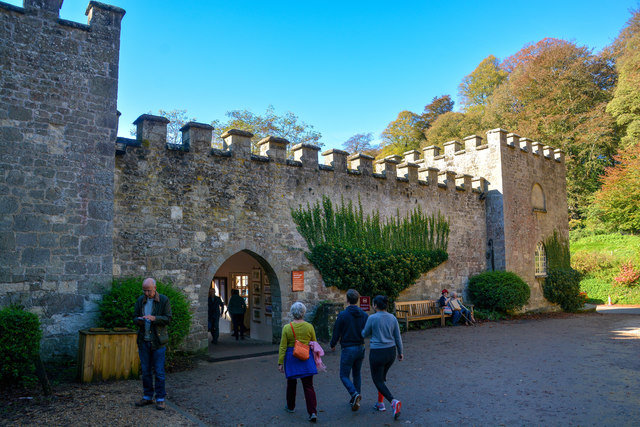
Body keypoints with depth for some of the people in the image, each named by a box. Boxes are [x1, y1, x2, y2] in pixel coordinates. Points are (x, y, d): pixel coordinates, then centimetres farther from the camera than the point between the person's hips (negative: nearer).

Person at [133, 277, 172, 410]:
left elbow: (168, 318, -8)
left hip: (158, 341, -4)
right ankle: (147, 397, 24)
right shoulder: (140, 300, 8)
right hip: (143, 341, 4)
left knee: (159, 371, 0)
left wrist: (154, 318, -24)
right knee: (146, 371, 12)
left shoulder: (164, 300, -4)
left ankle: (160, 398, 10)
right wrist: (139, 320, -13)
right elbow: (134, 317, 10)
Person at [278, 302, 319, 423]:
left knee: (291, 383, 19)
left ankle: (290, 406, 36)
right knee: (308, 386, 2)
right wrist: (316, 359, 16)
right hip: (306, 358, 0)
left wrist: (280, 363, 0)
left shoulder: (287, 328, -8)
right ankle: (313, 412, -6)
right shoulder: (309, 327, -5)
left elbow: (283, 347, -6)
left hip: (291, 358, 0)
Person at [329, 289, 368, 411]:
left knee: (344, 376, 5)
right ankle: (355, 399, 24)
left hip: (347, 349, -5)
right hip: (360, 348, 5)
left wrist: (332, 345, 9)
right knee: (357, 374, 20)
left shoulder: (342, 315, -14)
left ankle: (355, 394, -18)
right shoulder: (364, 315, -1)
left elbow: (336, 333, -8)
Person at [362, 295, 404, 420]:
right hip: (391, 352, 6)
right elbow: (398, 337, 4)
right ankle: (380, 403, 30)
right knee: (382, 377, 25)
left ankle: (393, 402, -14)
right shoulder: (392, 318, 0)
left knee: (377, 380, 6)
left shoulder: (372, 318, -15)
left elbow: (365, 334, -1)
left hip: (377, 353, -6)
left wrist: (362, 331, 21)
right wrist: (400, 352, 15)